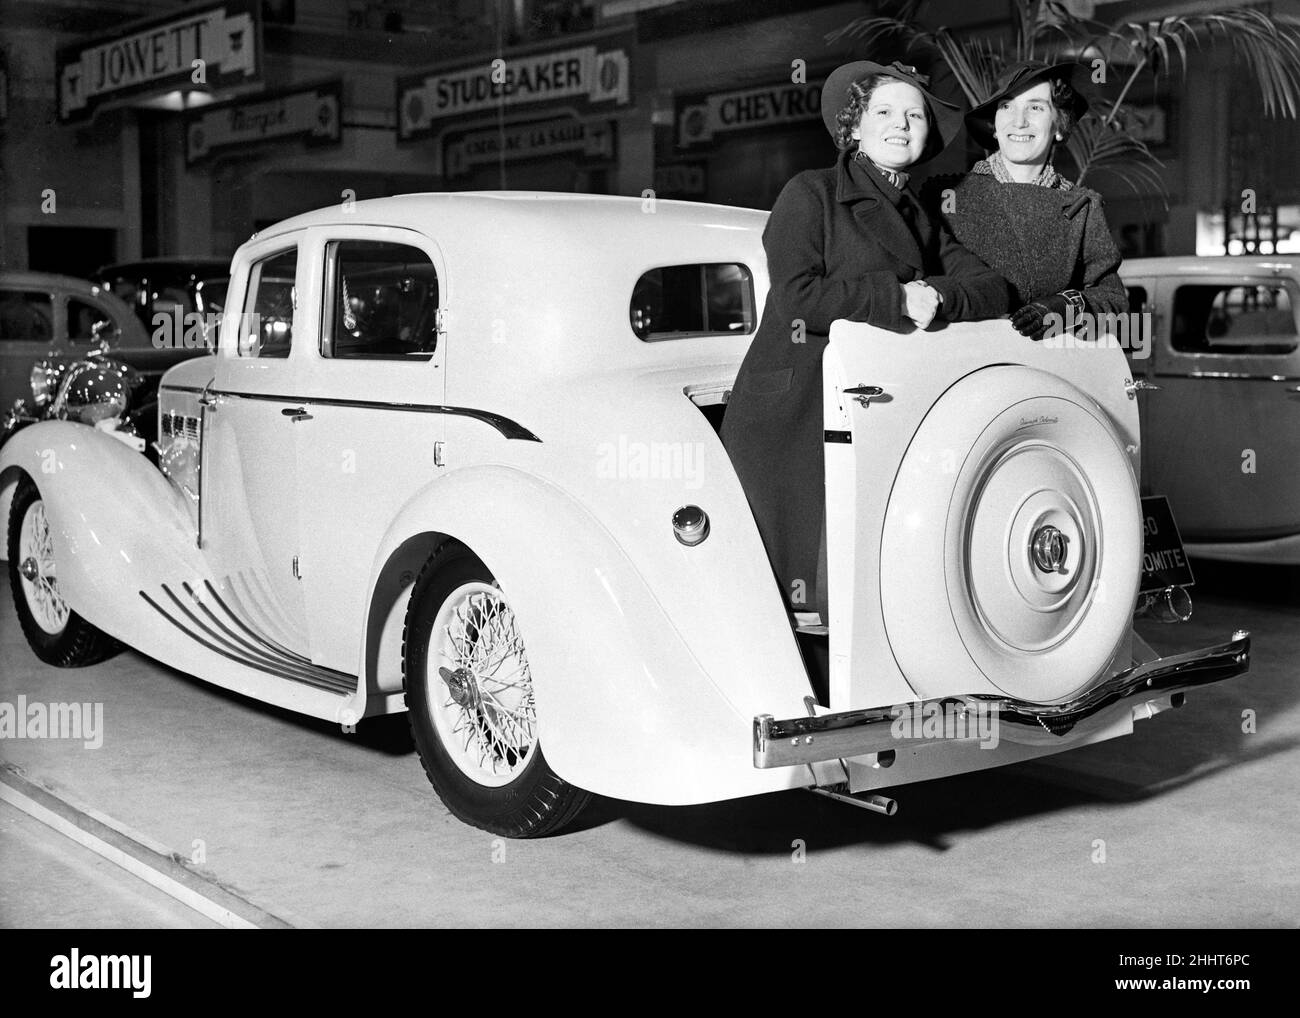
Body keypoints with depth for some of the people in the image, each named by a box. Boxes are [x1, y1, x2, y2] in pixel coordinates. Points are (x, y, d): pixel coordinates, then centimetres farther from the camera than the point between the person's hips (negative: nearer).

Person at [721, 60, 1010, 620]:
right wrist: (896, 299, -11)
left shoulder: (921, 222, 21)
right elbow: (795, 297, -13)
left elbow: (994, 289, 10)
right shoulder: (811, 194, 1)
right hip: (790, 421, -6)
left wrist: (937, 297, -11)